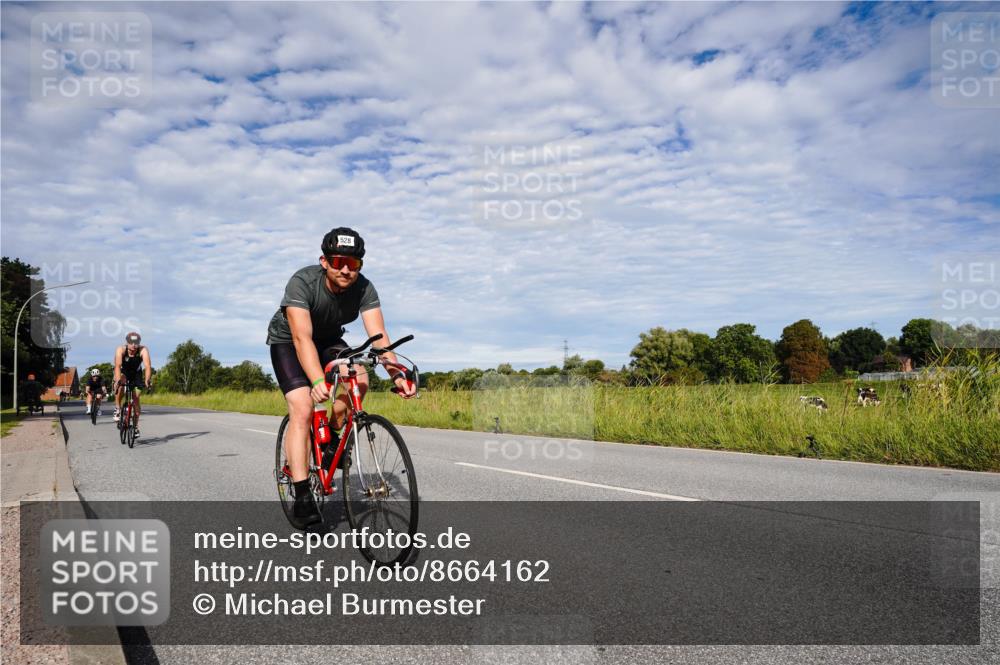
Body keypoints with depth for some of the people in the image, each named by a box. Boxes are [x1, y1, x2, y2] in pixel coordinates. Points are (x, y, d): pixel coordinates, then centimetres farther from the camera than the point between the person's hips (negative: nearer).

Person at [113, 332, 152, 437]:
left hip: (136, 374, 1)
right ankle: (118, 409, -13)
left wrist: (147, 381, -57)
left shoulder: (143, 350, -31)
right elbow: (117, 366, -41)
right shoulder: (120, 350, -30)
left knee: (136, 399, -6)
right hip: (123, 373, -1)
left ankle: (136, 426, 8)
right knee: (120, 386, -35)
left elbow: (148, 366, -41)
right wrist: (118, 380, -57)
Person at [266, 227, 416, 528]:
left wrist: (397, 374, -48)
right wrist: (318, 382, -57)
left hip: (327, 339, 4)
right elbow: (302, 338, -43)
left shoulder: (364, 289, -23)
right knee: (302, 410, -21)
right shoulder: (303, 282, -33)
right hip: (287, 341, -3)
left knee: (360, 380, -26)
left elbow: (379, 336, -31)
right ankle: (302, 498, -17)